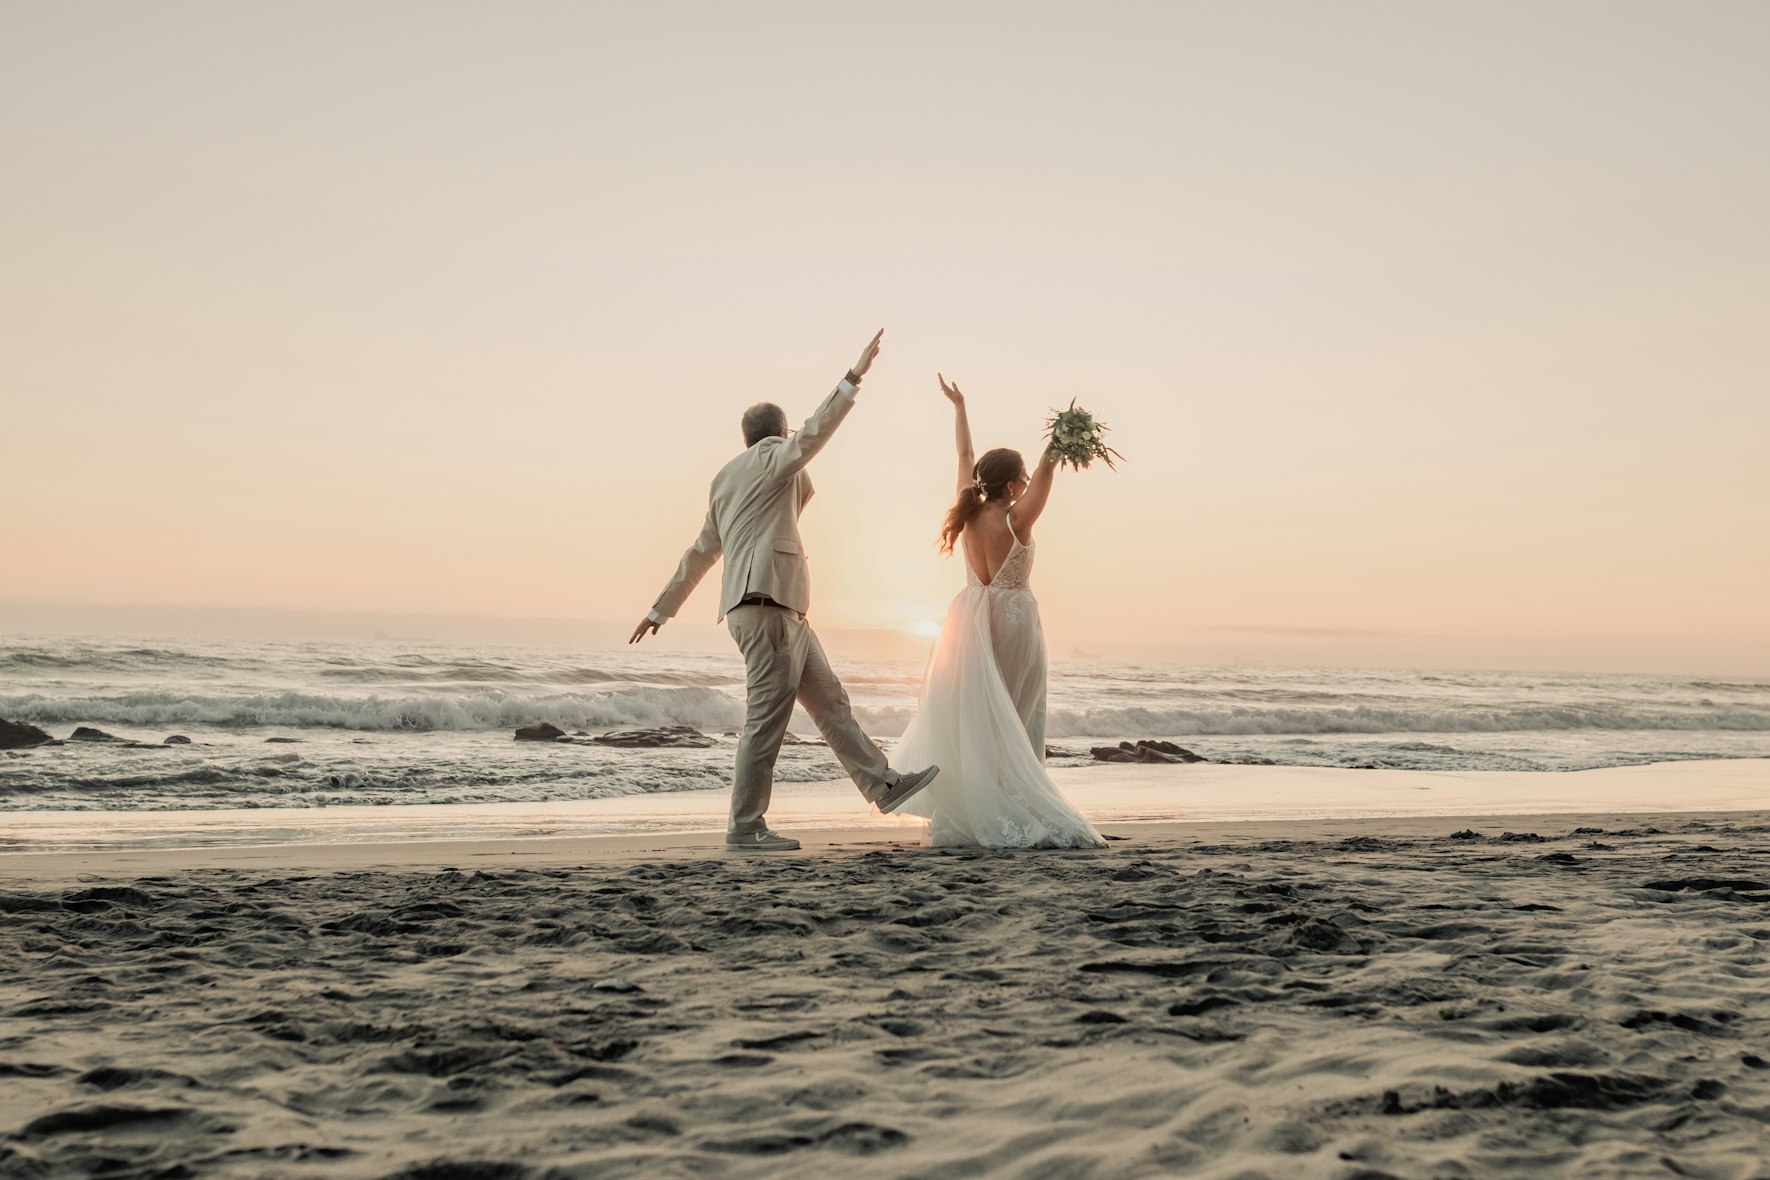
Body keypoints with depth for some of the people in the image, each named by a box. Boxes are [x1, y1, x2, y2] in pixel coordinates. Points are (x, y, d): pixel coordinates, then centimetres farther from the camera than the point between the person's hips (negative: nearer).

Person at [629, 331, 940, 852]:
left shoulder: (724, 480, 25)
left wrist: (662, 608, 28)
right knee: (767, 718, -8)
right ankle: (746, 827, -4)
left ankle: (883, 785, 7)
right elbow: (813, 433, -19)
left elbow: (701, 551, 26)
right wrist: (854, 377, -24)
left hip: (784, 612, 10)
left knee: (830, 702, 7)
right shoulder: (770, 457, 1)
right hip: (766, 606, -10)